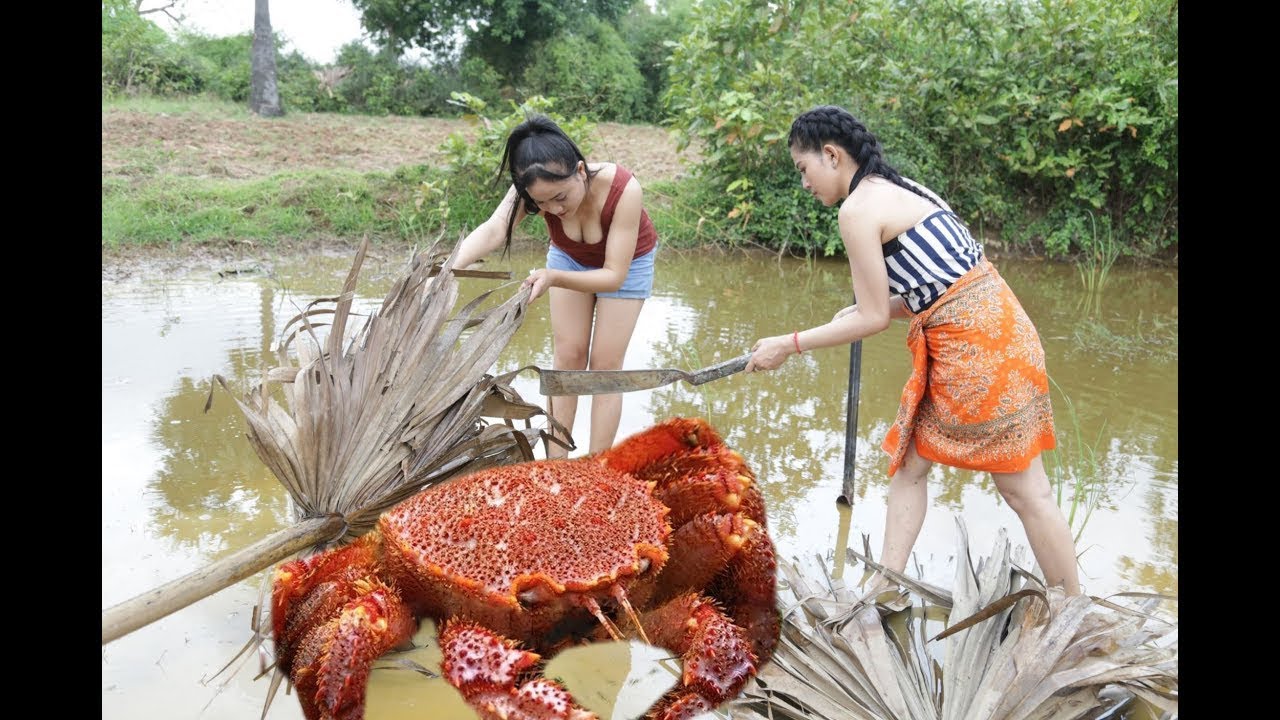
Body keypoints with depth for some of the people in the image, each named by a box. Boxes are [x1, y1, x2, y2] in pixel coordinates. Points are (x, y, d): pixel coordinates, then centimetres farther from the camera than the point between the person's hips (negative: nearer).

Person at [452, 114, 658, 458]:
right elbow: (494, 229, -48)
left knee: (605, 364, -3)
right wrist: (454, 265, -68)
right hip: (570, 257, 3)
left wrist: (554, 278, -52)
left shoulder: (624, 190, -40)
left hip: (626, 263, -3)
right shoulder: (537, 187, -32)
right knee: (566, 357, 2)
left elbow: (614, 275, -37)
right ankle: (555, 463, 9)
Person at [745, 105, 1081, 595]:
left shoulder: (858, 209, -11)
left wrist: (789, 346, -3)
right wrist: (860, 309, 16)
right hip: (986, 322, 10)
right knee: (909, 463, 14)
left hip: (975, 342, -10)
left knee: (1023, 489, 1)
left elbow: (875, 319, -10)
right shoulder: (900, 188, 15)